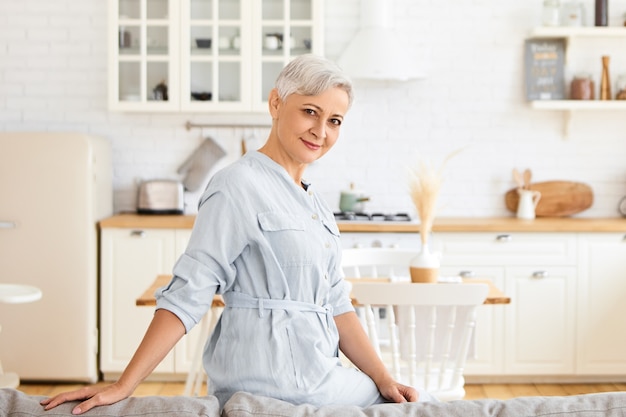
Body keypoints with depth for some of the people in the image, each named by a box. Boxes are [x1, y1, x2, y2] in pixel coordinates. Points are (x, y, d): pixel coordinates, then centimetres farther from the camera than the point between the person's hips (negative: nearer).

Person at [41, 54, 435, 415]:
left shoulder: (313, 201, 14)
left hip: (316, 372, 8)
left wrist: (384, 379, 5)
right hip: (274, 384, -8)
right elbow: (188, 294, -16)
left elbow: (335, 305, 13)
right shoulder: (240, 185, -13)